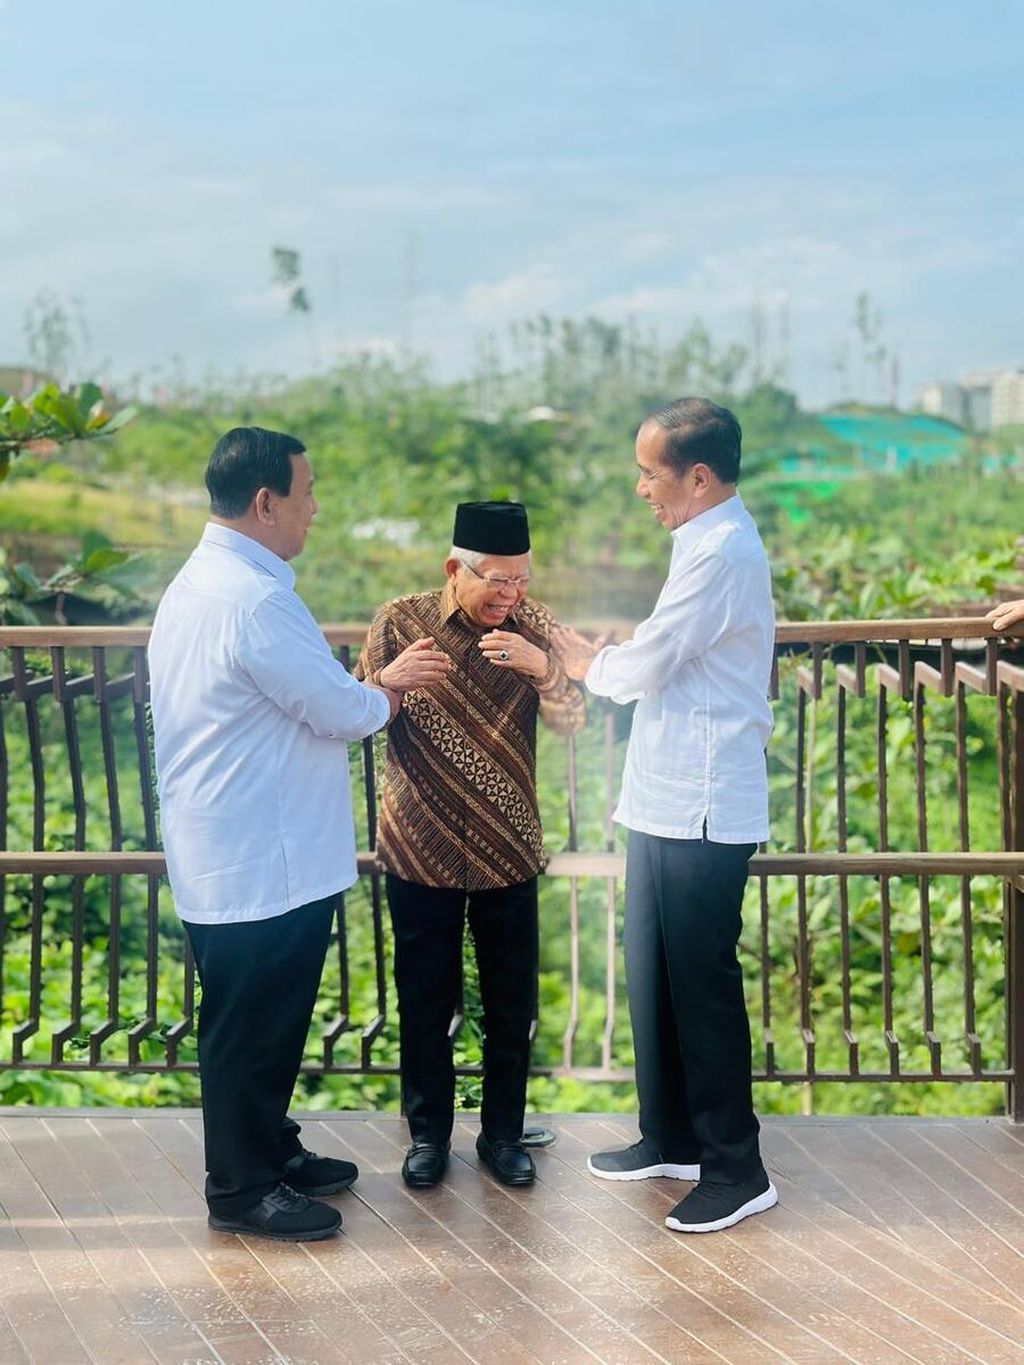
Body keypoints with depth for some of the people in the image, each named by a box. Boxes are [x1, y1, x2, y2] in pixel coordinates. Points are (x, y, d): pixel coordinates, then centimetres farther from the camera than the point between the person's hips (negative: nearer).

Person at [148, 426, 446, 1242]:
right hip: (261, 859, -10)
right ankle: (240, 1189, 17)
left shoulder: (205, 581, 11)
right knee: (251, 1025, 3)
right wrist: (389, 692, 2)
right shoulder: (254, 599, -23)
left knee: (267, 1016, 21)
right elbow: (341, 713, -19)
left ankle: (269, 1150, 35)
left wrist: (376, 684, 9)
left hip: (240, 850, 10)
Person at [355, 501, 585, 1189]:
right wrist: (390, 680, -22)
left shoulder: (533, 624, -2)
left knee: (511, 1004, 10)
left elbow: (572, 719, -7)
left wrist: (543, 667, -26)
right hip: (420, 850, -1)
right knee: (425, 1002, 10)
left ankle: (503, 1132, 28)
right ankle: (429, 1133, 27)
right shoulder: (400, 622, -6)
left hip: (509, 850, 1)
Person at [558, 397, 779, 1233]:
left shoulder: (721, 551, -18)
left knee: (702, 984, -1)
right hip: (669, 798, 10)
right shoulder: (711, 540, 14)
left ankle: (736, 1169, 11)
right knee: (655, 976, 16)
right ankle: (671, 1138, 30)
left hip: (702, 807, -10)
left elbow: (642, 668, -14)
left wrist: (582, 658, 4)